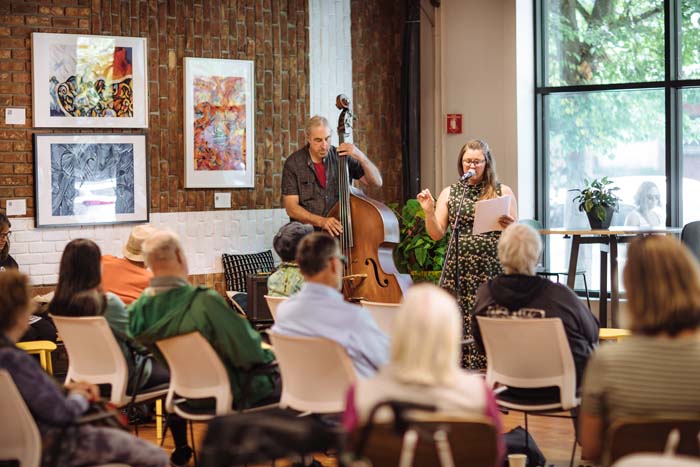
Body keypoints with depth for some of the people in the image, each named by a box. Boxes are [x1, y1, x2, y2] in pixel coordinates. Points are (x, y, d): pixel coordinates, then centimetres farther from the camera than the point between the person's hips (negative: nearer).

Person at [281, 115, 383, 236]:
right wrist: (321, 221, -23)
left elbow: (377, 182, 2)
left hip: (341, 230, 2)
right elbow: (291, 208, -7)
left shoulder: (342, 158, 3)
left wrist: (361, 157, -15)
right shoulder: (293, 164, -2)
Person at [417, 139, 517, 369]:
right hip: (459, 269, 1)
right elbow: (437, 234, 8)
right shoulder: (449, 193, 12)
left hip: (492, 269, -1)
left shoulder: (503, 192, 8)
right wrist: (429, 211, -7)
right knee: (460, 323, -4)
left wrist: (508, 226, -14)